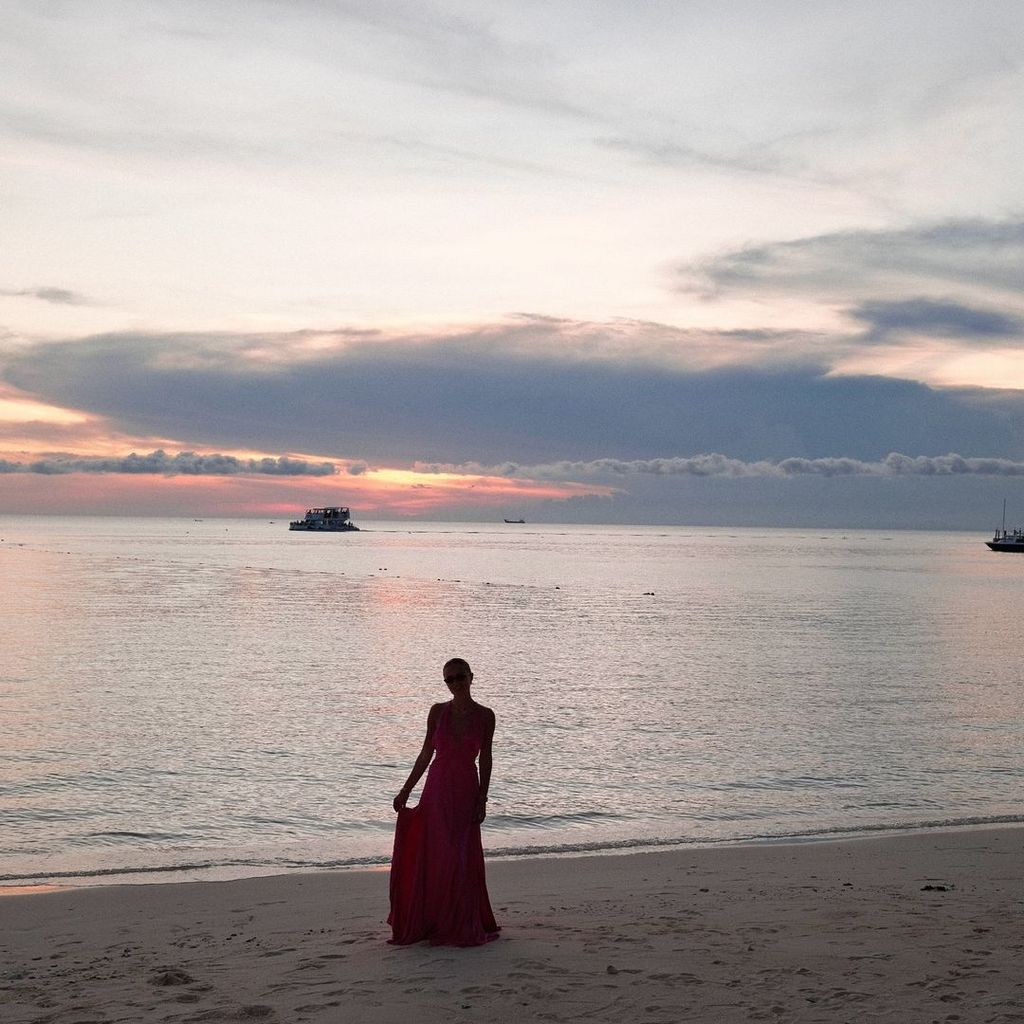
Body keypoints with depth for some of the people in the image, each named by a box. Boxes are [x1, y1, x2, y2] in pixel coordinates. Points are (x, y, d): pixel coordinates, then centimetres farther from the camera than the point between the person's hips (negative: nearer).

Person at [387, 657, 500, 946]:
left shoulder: (484, 716, 0)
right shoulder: (438, 711, 2)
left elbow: (485, 760, 2)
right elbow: (426, 754, 6)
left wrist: (482, 798, -5)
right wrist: (406, 790, 4)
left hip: (466, 792, -1)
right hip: (437, 790, 1)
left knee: (463, 860, 1)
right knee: (432, 857, 2)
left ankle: (463, 925, 13)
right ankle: (432, 924, 13)